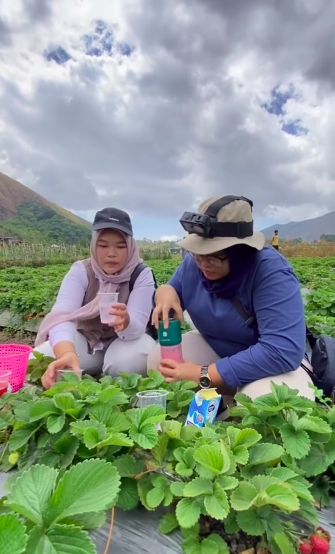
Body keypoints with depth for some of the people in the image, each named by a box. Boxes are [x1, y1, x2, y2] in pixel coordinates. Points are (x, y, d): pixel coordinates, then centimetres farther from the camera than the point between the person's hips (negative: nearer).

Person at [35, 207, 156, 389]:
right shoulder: (80, 271, -16)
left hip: (124, 341, 0)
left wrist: (125, 322, -56)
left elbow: (137, 326, -30)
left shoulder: (142, 275, -18)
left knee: (129, 361, -35)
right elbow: (62, 315, -34)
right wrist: (66, 353, -56)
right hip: (84, 340, 1)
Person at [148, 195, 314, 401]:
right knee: (158, 360, -16)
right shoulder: (194, 263, -10)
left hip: (272, 362, -5)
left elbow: (283, 351, -37)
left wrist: (203, 375, -34)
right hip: (215, 350, 6)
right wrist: (165, 292, -20)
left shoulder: (271, 271, -30)